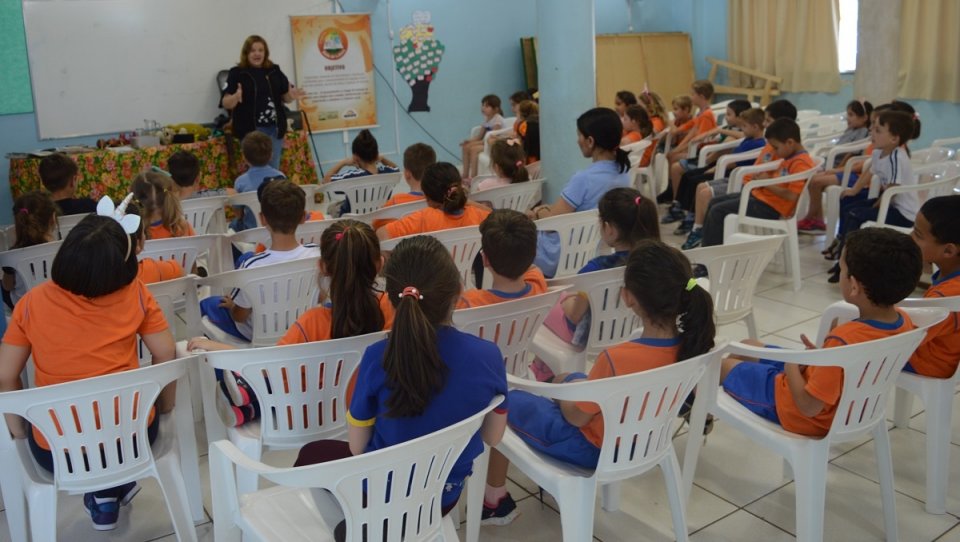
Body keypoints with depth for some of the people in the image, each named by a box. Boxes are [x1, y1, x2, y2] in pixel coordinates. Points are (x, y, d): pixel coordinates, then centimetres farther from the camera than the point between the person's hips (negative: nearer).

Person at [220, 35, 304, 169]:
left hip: (275, 128, 4)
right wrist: (235, 97, -29)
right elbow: (226, 103, -7)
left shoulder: (274, 71, 10)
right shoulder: (237, 73, -2)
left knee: (274, 169, 11)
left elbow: (284, 97, 14)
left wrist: (291, 95, -9)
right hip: (251, 130, -4)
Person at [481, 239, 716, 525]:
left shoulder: (616, 358, -37)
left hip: (592, 448, -7)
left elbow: (576, 416, -21)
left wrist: (564, 395, 0)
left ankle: (495, 500, 25)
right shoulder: (689, 346, -17)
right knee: (565, 378, 30)